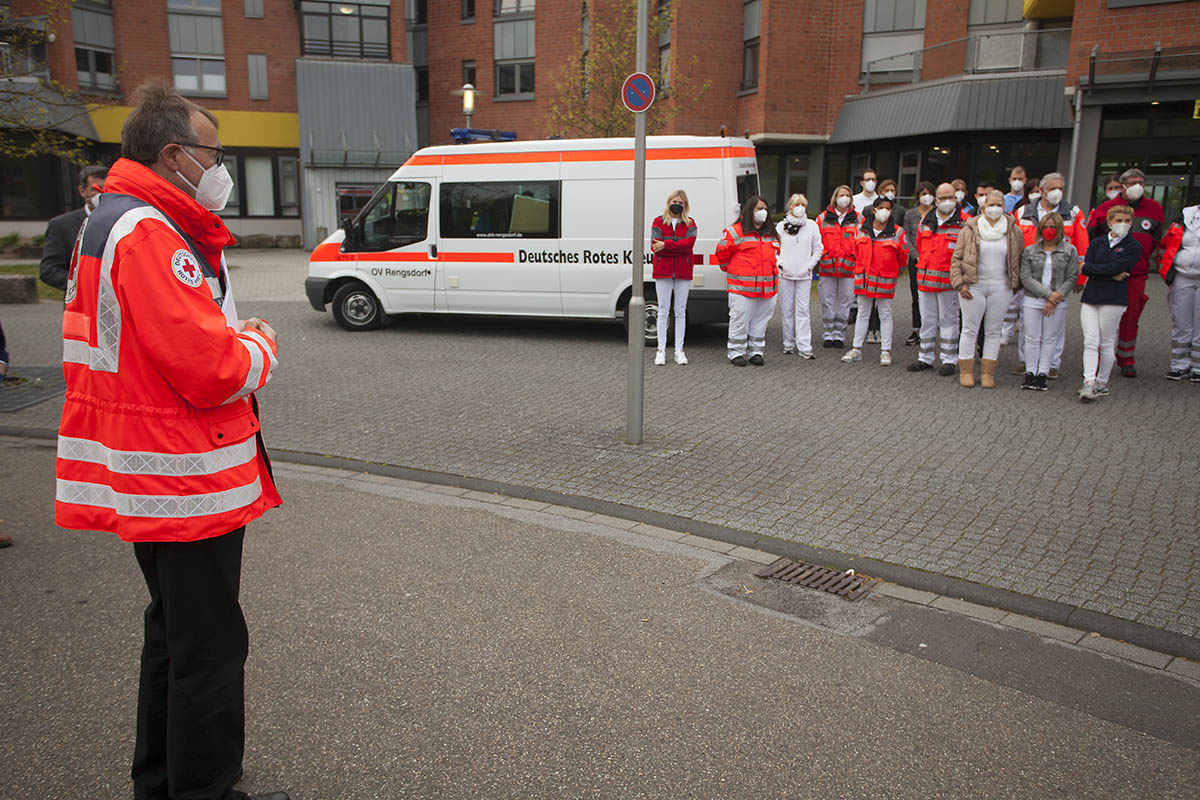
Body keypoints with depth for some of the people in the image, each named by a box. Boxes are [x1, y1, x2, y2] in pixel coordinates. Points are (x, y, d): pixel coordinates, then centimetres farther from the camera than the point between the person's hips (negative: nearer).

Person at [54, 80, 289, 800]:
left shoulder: (111, 223, 15)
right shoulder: (152, 235, -21)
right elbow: (211, 371, -27)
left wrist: (233, 339, 6)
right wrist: (259, 348, -7)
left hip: (144, 480, 12)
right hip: (184, 483, -11)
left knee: (174, 631, 24)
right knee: (210, 647, 1)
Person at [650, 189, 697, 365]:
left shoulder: (690, 224, 8)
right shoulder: (658, 222, 5)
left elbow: (688, 244, -11)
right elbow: (655, 246, -8)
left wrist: (666, 245, -18)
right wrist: (679, 248, -13)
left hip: (683, 273, 1)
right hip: (663, 272, -1)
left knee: (680, 312, 5)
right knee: (663, 311, 2)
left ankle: (679, 350, 10)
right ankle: (661, 350, 6)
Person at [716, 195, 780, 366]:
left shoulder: (771, 234, 16)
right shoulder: (736, 231, -5)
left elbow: (775, 253, 32)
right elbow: (722, 252, 1)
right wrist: (731, 270, 9)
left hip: (767, 287, 6)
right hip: (742, 287, -6)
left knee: (761, 321, 9)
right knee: (740, 320, -3)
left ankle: (756, 351, 19)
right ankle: (736, 353, 7)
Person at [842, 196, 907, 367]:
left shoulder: (897, 232, -3)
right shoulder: (863, 229, 4)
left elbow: (903, 257, 4)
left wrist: (891, 270, 11)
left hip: (885, 280, -2)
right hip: (864, 279, 3)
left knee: (885, 315, 4)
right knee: (862, 314, 9)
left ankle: (886, 351, 9)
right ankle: (856, 349, 15)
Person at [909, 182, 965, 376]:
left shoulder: (964, 222, -4)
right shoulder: (926, 221, 12)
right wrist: (924, 266, 15)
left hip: (949, 280, -5)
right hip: (925, 278, 5)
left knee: (948, 319, 2)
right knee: (927, 319, 11)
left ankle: (949, 360, 10)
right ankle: (925, 357, 21)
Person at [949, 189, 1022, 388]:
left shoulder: (1013, 231, 5)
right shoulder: (970, 229, 0)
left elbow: (1019, 258, 14)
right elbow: (957, 258, 1)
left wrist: (1015, 282, 7)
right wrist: (960, 283, -7)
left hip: (1001, 288, 2)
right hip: (974, 287, -2)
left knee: (993, 331, 6)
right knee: (970, 329, 2)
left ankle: (988, 372, 13)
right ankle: (966, 371, 10)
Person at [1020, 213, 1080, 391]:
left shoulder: (1069, 251, 2)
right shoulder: (1029, 250, 3)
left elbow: (1072, 278, -1)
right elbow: (1026, 278, -5)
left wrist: (1056, 298, -12)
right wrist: (1048, 294, -15)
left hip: (1057, 303, 0)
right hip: (1032, 301, 0)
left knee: (1050, 339, 5)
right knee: (1032, 338, 4)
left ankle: (1043, 374, 12)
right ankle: (1030, 373, 13)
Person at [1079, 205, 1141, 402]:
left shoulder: (1133, 246, 1)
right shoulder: (1097, 243, 13)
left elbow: (1115, 267, -12)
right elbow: (1087, 265, -1)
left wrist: (1088, 267, -3)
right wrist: (1111, 274, -12)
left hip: (1113, 298, -3)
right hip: (1090, 296, 3)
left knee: (1106, 343, 1)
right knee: (1090, 342, -5)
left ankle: (1101, 383, 12)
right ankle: (1089, 384, -10)